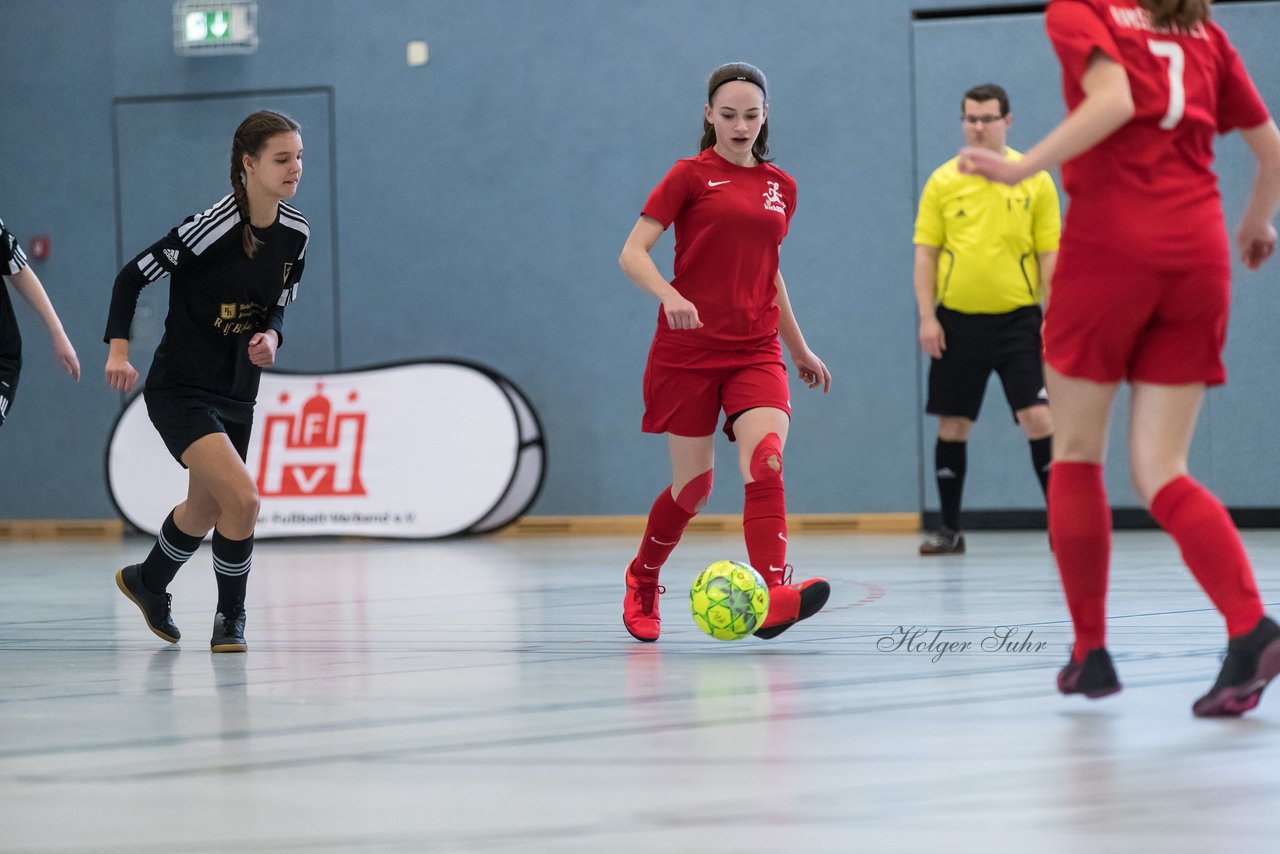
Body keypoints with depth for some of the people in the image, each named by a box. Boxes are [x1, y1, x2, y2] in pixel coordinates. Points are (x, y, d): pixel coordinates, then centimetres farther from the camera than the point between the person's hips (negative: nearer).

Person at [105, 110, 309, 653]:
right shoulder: (212, 228, -22)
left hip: (237, 394, 8)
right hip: (180, 390, -8)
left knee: (205, 510, 23)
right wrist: (119, 348, -24)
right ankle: (231, 616, 1)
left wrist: (271, 336, -10)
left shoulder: (295, 233, -2)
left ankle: (148, 582, 52)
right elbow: (133, 275, -15)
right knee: (242, 498, -21)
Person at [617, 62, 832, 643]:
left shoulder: (780, 187, 13)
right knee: (693, 485, 2)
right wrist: (669, 295, -27)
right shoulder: (691, 176, -1)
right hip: (688, 349, -3)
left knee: (766, 459, -22)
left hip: (755, 350, 3)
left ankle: (771, 595, -36)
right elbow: (632, 254, -8)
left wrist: (798, 348, 27)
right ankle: (641, 584, 30)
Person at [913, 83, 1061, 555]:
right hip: (957, 320, 1)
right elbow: (925, 252, 4)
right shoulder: (943, 181, 3)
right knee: (952, 424, 5)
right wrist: (927, 317, -4)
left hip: (1017, 318, -1)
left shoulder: (1035, 180, 2)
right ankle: (950, 529, 15)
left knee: (1037, 416, -10)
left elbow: (1049, 253, 2)